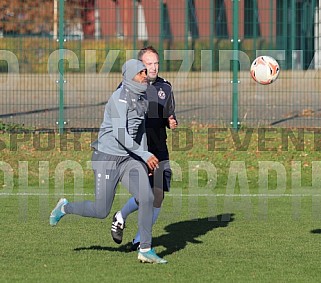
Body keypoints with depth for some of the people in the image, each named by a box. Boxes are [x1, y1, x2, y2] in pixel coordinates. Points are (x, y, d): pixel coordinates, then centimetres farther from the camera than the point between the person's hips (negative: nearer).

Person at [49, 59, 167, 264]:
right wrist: (144, 155, -28)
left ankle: (146, 250, -6)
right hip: (107, 157, -7)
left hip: (130, 159, 7)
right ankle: (65, 207, 27)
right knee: (101, 212, -2)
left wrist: (146, 161, 17)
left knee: (147, 198, -14)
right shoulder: (119, 98, -18)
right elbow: (119, 133, -27)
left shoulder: (143, 100, 9)